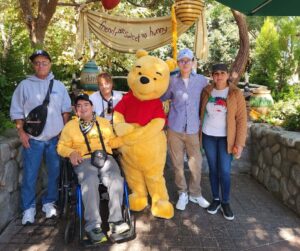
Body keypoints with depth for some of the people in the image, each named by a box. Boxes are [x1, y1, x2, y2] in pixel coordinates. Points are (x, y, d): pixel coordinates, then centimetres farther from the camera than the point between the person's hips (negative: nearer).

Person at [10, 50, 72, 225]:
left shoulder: (59, 86, 7)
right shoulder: (25, 85, 1)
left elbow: (66, 110, 9)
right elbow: (17, 111, 3)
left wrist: (65, 130, 2)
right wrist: (21, 132, -5)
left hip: (56, 138, 2)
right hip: (33, 139, -2)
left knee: (55, 173, 9)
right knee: (30, 175, 2)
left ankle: (49, 202, 25)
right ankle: (29, 208, 15)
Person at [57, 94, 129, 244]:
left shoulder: (104, 122, 24)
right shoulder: (70, 126, 17)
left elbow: (113, 141, 24)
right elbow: (61, 146, 15)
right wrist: (71, 152, -6)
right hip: (84, 160, -2)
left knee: (116, 179, -30)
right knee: (90, 182, -34)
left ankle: (116, 220, -21)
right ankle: (93, 226, -28)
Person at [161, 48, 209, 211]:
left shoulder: (201, 80, 2)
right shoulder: (172, 81, 3)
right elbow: (162, 97, 17)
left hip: (193, 129, 0)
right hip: (175, 128, 0)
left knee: (196, 163, 5)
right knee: (178, 163, 8)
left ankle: (195, 193, 27)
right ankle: (182, 193, 27)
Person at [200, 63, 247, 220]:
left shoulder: (236, 94, -6)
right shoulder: (206, 92, 2)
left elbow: (242, 119, -6)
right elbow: (201, 112, 8)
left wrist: (239, 143, -10)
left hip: (226, 138, -2)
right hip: (208, 136, 2)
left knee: (225, 171, -1)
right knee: (213, 169, 10)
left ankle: (225, 203, 18)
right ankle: (215, 199, 25)